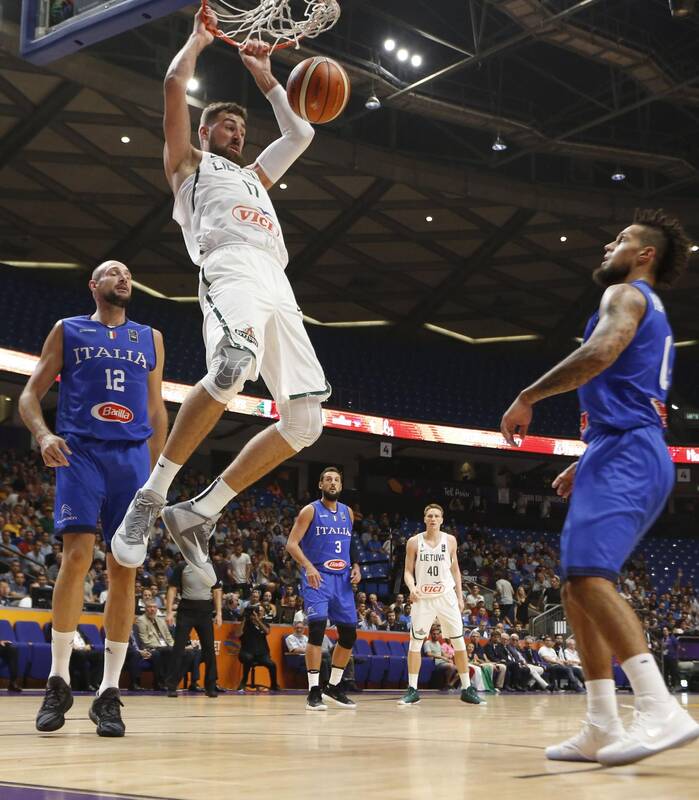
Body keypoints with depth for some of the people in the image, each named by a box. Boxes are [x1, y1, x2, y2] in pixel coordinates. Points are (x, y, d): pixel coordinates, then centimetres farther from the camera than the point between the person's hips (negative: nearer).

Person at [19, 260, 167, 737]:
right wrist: (43, 434, -13)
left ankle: (109, 693, 0)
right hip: (81, 452, -2)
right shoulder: (68, 331, 12)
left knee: (124, 570, -4)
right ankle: (58, 682, -4)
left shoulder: (150, 339, 20)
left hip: (133, 456, 3)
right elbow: (31, 394, 7)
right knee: (77, 555, -18)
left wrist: (154, 473, 12)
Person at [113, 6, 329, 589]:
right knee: (235, 366, -39)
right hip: (232, 270, -7)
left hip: (278, 288, 7)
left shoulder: (254, 175, 42)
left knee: (307, 419, -7)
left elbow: (301, 134, 45)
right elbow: (175, 84, 14)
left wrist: (264, 76, 46)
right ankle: (154, 492, -25)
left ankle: (199, 513, -2)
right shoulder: (188, 163, 24)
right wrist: (199, 38, 29)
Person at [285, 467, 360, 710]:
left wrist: (355, 566, 6)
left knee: (349, 634, 7)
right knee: (317, 629, -19)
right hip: (317, 577, -6)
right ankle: (314, 691, -13)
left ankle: (333, 687, 21)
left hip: (342, 579, 6)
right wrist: (308, 567, -27)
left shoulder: (347, 513, 13)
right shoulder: (310, 511, -4)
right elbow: (292, 544, -11)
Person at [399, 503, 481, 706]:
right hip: (423, 597, -1)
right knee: (415, 642, -2)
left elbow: (455, 570, 11)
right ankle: (412, 690, 5)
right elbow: (408, 571, 0)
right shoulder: (414, 542, -3)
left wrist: (460, 596, 6)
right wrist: (412, 587, -19)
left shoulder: (450, 540, 2)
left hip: (446, 596, 1)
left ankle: (467, 688, 10)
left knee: (459, 642, 1)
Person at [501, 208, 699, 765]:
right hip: (630, 454, 10)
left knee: (589, 576, -23)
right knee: (578, 584, 10)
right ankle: (603, 728, 7)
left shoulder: (626, 295, 0)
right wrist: (585, 465, 32)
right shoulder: (653, 315, 31)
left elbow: (600, 352, -22)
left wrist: (527, 398, -15)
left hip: (625, 456, -10)